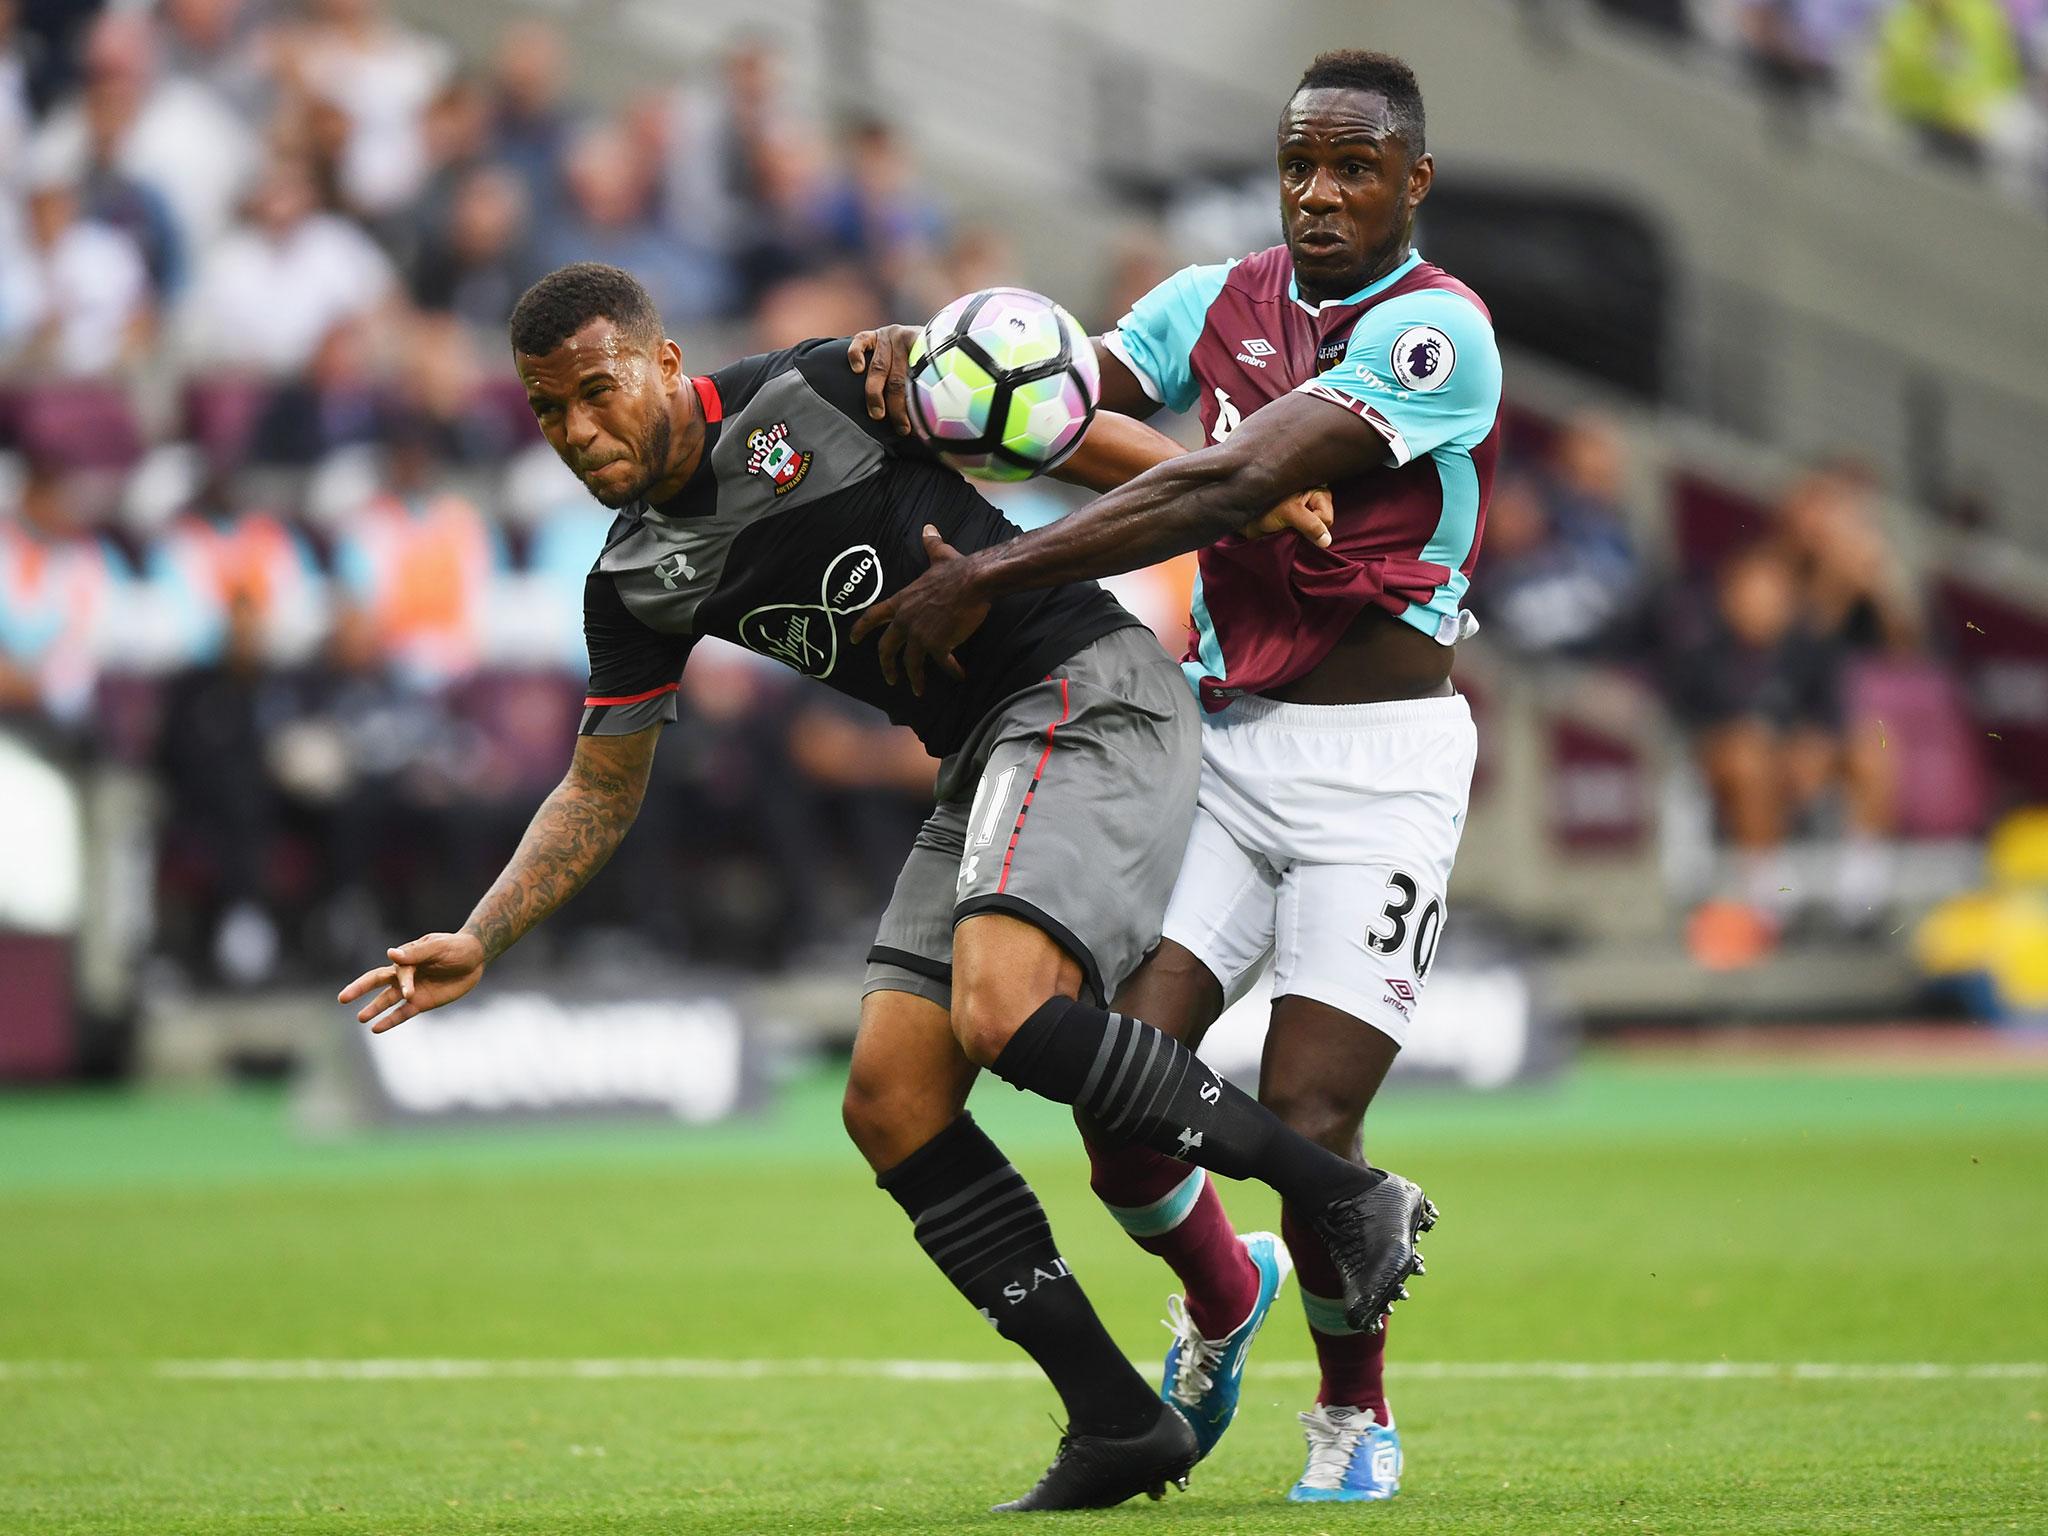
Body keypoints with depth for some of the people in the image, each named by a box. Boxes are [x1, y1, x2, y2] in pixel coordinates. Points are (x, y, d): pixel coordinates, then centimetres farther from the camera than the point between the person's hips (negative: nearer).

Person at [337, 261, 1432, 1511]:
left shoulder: (813, 398, -11)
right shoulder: (639, 585, 8)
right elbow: (602, 791, 16)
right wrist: (478, 943, 4)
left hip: (1092, 688, -8)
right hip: (985, 761, 8)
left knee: (1002, 1014, -28)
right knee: (891, 1101, -4)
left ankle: (1354, 1201, -17)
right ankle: (1120, 1427, -1)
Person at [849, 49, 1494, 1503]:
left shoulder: (1436, 331, -14)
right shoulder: (1217, 302, 9)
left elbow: (1227, 486, -23)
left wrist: (991, 575, -26)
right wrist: (928, 353, -21)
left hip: (1378, 766, -5)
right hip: (1223, 741, 5)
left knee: (1306, 1122, -11)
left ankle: (1355, 1411, 18)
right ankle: (1219, 1300, 25)